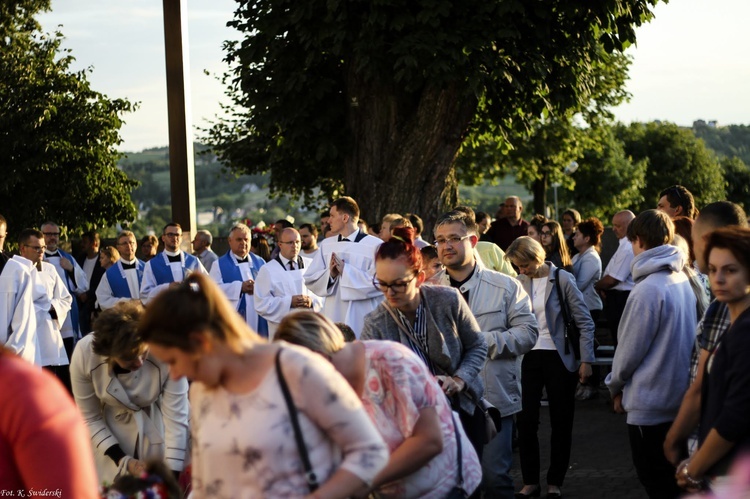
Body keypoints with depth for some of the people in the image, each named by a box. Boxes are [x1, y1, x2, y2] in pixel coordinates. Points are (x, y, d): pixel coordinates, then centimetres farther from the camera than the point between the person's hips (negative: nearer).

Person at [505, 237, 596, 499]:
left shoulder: (562, 279, -7)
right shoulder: (519, 282, 1)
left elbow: (585, 322, -5)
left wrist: (586, 360, -8)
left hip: (558, 357, -2)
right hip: (528, 357, 2)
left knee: (561, 421, 5)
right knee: (526, 420, 0)